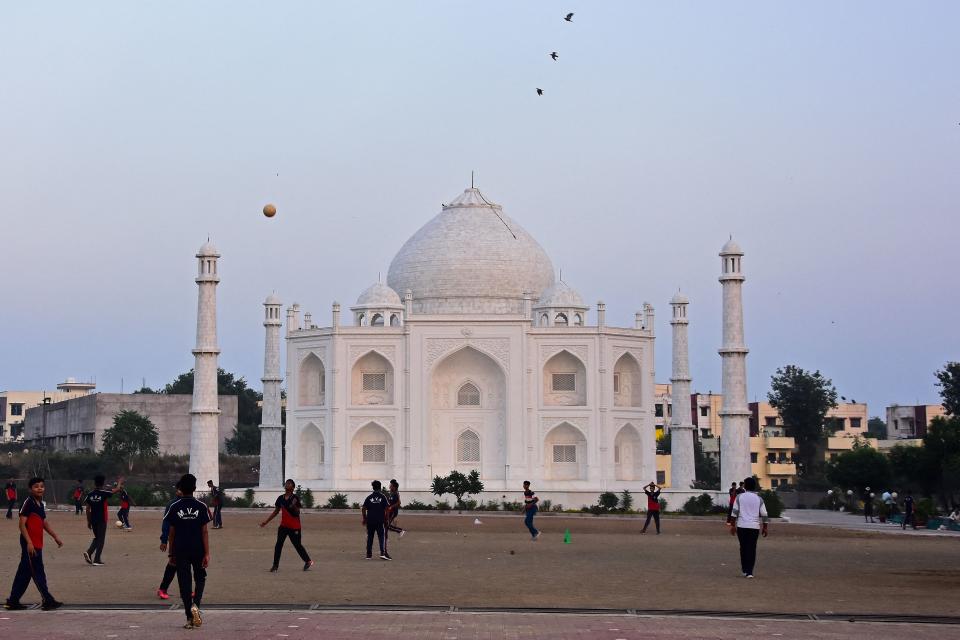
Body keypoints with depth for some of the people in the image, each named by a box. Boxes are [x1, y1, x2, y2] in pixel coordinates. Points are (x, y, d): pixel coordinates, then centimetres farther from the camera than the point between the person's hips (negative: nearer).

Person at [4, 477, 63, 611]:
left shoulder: (40, 504, 15)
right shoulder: (28, 502, -12)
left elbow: (44, 523, 25)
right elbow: (22, 524, -16)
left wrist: (56, 537, 22)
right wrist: (29, 542, -22)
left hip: (37, 544, 9)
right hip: (30, 544, -9)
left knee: (24, 573, 12)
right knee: (38, 572, -5)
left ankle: (13, 601, 17)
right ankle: (48, 601, -3)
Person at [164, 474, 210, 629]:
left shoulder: (174, 507, -3)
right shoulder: (201, 507, -5)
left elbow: (172, 533, 1)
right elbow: (204, 532, -6)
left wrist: (171, 554, 10)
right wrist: (207, 554, -5)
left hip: (180, 551, 0)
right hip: (198, 550, 0)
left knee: (184, 583, 5)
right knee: (200, 579, 17)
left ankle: (189, 618, 4)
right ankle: (195, 604, -9)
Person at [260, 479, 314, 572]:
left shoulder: (295, 498, -10)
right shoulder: (281, 498, 6)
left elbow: (297, 513, -13)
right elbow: (276, 511, 15)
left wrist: (294, 506, -32)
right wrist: (266, 521, 14)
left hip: (294, 527, -5)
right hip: (283, 526, 5)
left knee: (297, 545, 6)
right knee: (278, 545, -5)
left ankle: (308, 561, 25)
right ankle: (275, 565, -2)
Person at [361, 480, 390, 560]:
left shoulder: (369, 497, 5)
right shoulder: (383, 497, 0)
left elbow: (363, 509, 2)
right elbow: (386, 509, -3)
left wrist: (364, 519, 11)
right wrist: (386, 519, 5)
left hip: (370, 520, 2)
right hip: (380, 521, -2)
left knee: (370, 537, 11)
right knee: (382, 536, -2)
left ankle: (369, 554, 13)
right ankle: (383, 553, -17)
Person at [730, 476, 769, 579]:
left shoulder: (739, 497, 2)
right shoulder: (759, 499, 5)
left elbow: (734, 512, -3)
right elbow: (764, 515, 3)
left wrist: (733, 525, 1)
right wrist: (764, 528, 11)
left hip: (741, 526, 0)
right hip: (754, 527, 0)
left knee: (743, 548, 12)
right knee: (752, 549, 2)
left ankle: (745, 570, 13)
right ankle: (749, 572, -5)